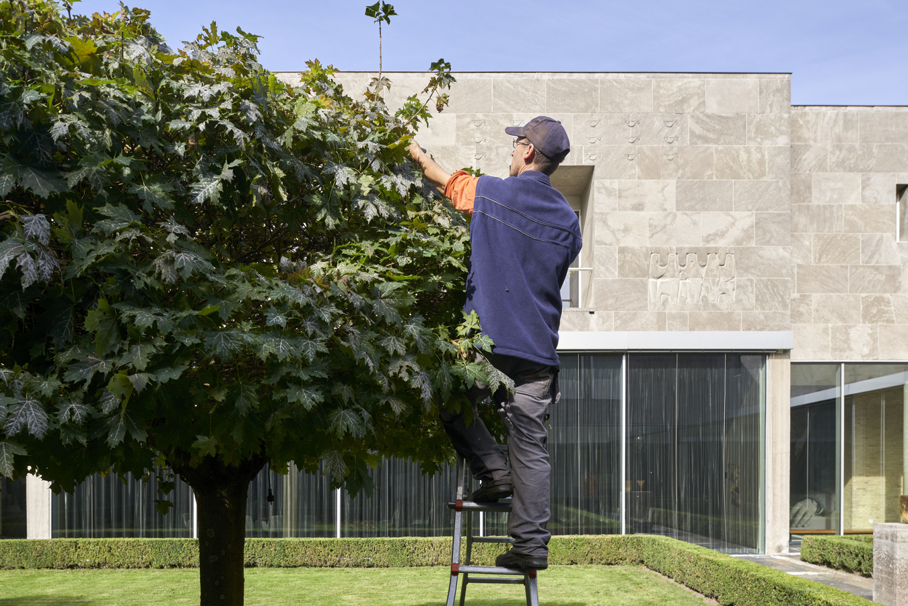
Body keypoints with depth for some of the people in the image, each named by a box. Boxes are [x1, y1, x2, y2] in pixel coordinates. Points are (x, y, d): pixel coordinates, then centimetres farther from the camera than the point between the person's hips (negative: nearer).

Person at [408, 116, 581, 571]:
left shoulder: (489, 193, -2)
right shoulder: (568, 219, 7)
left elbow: (443, 179, 17)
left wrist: (416, 153, 35)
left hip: (485, 345, -3)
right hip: (538, 350, 3)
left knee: (450, 404, 22)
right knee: (530, 448, 5)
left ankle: (492, 470, 8)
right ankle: (531, 544, 5)